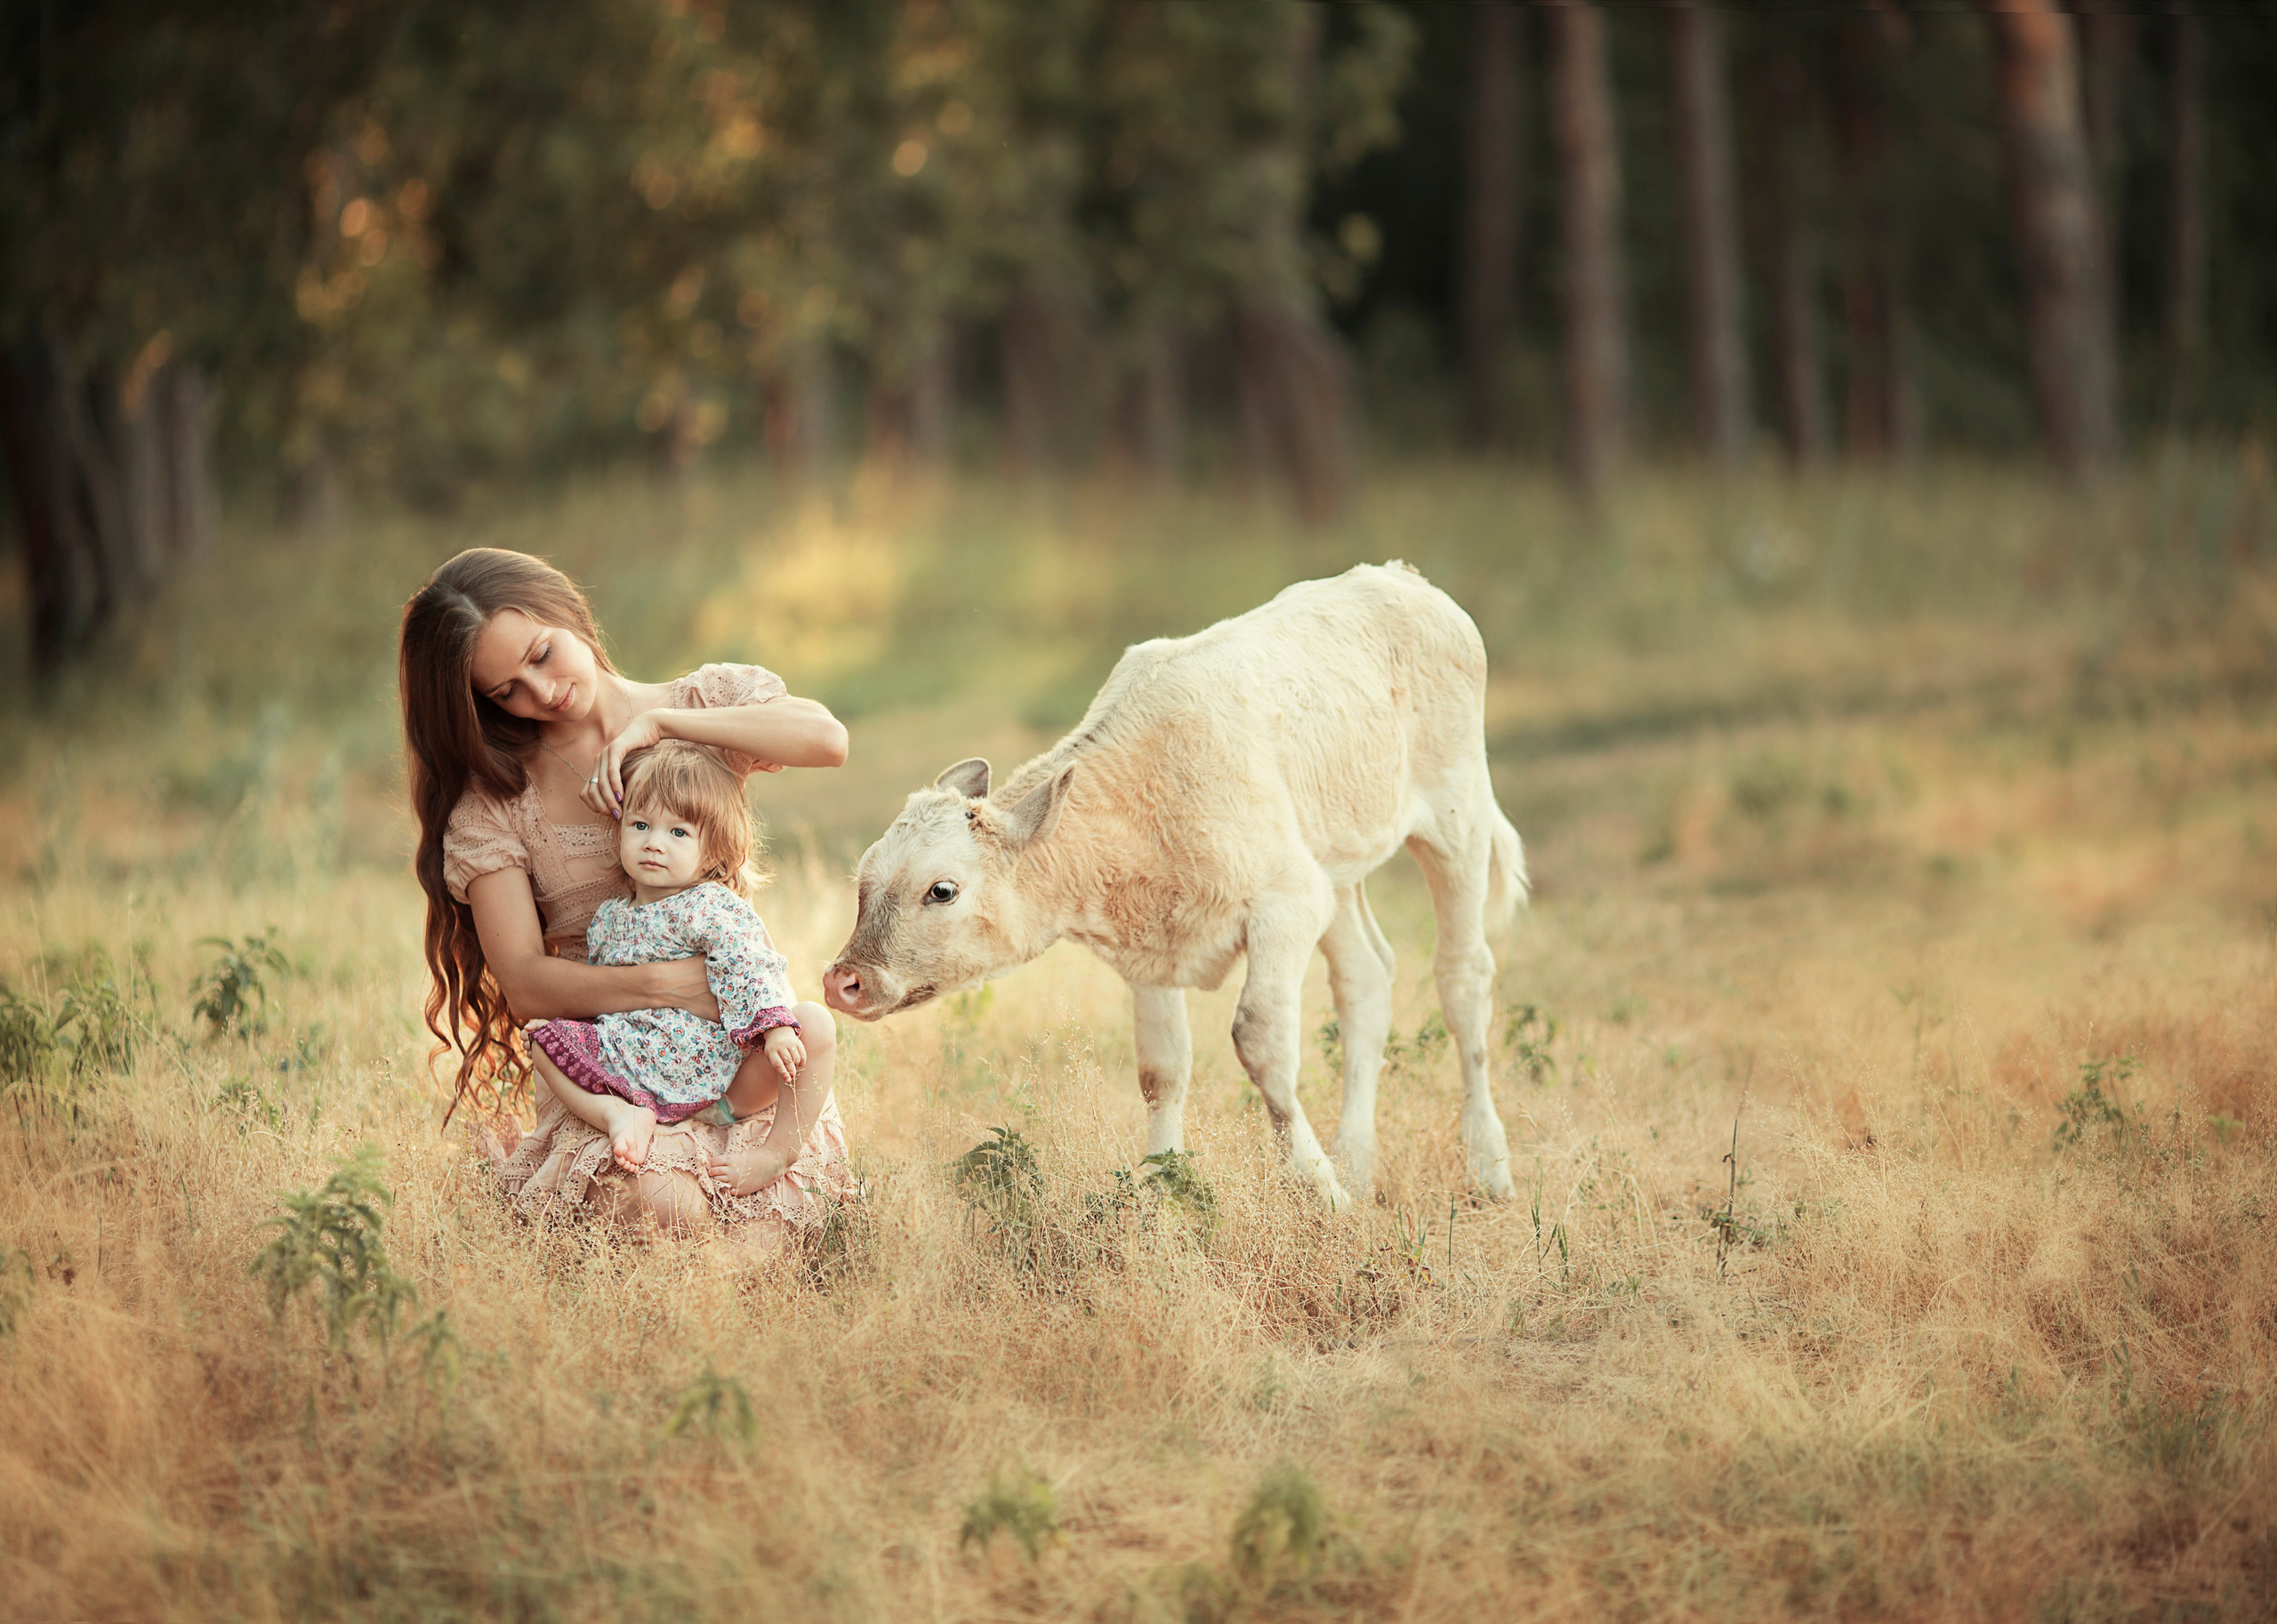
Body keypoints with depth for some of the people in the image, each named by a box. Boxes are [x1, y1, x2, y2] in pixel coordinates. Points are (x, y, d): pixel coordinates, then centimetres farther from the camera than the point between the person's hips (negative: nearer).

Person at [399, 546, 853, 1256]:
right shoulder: (495, 794, 3)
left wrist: (659, 722, -13)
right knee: (663, 1206, -33)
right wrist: (671, 984, -21)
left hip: (736, 1062, 0)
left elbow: (826, 738, -15)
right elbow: (526, 983, -6)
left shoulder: (702, 704, 7)